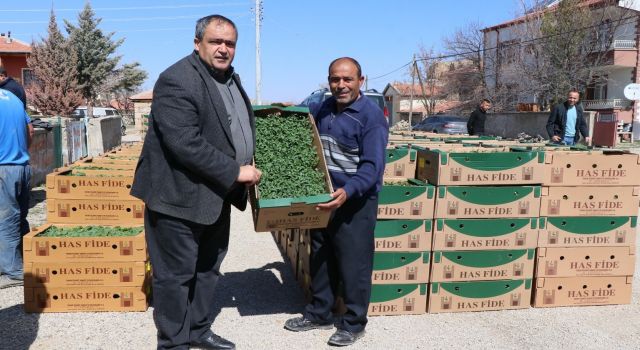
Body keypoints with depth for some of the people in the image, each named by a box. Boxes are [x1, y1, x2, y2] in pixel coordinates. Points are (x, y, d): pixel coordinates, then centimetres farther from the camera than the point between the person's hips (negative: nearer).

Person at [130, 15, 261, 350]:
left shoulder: (231, 78, 11)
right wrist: (235, 172, -22)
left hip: (216, 195, 9)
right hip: (179, 196, -9)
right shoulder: (176, 81, -19)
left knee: (207, 268, 19)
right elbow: (186, 143, -27)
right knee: (176, 274, 4)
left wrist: (252, 164, 13)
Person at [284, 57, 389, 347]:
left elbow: (372, 166, -23)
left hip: (355, 202, -7)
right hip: (323, 198, 8)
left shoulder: (371, 116, -16)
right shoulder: (325, 108, 7)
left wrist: (348, 191, -38)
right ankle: (318, 314, 34)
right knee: (321, 259, 18)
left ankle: (354, 324, 20)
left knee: (353, 264, 3)